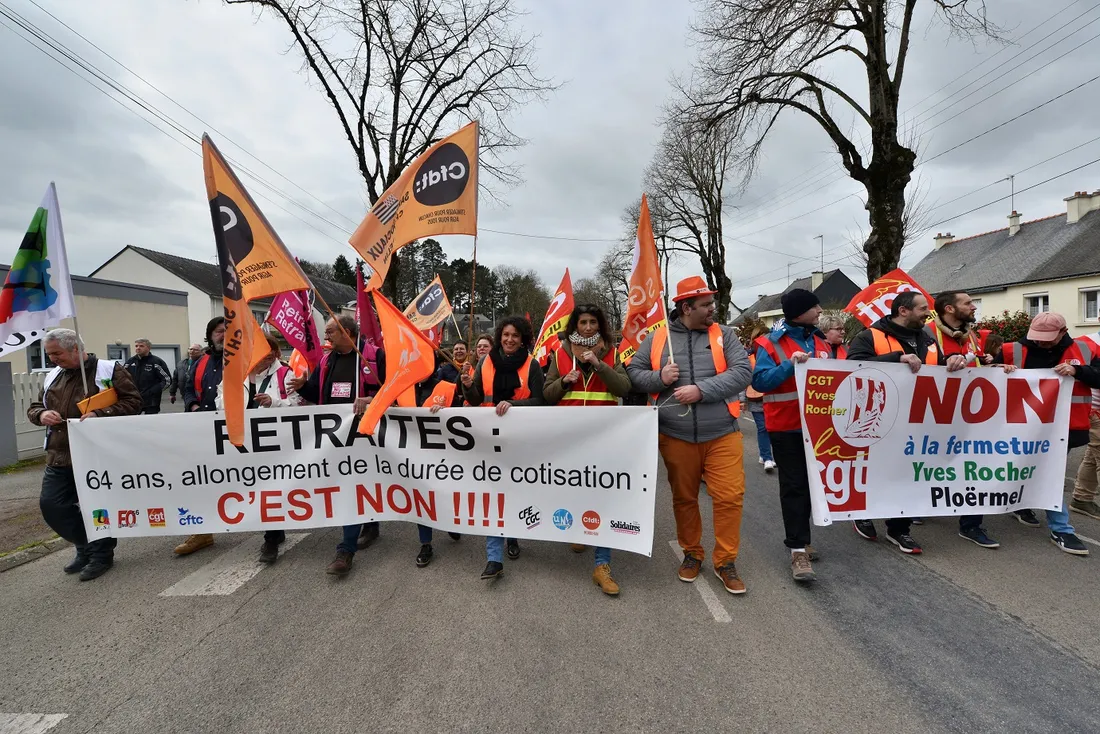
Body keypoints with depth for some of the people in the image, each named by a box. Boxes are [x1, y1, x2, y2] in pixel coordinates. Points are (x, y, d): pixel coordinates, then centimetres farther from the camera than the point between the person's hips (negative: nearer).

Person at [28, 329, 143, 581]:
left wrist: (100, 414, -24)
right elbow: (33, 407, 21)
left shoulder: (109, 371, -7)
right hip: (59, 456, 7)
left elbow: (133, 402, -11)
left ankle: (101, 555, 22)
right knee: (50, 504, 7)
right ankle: (86, 546, 28)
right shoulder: (53, 376, 12)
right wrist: (41, 414, -3)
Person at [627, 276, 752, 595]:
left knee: (730, 497, -1)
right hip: (675, 436, 1)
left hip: (722, 435, 0)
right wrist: (658, 378, -14)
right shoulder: (658, 338, 2)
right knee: (684, 498, 14)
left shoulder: (724, 334, 2)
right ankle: (692, 554, 34)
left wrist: (701, 390, -19)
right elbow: (633, 371, 5)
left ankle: (725, 562, 19)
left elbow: (742, 372, -9)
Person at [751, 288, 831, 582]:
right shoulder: (771, 343, -9)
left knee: (812, 483, 14)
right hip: (786, 428, -6)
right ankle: (798, 551, 1)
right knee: (793, 486, -3)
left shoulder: (820, 341, 11)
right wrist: (789, 365, -27)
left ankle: (800, 539, 29)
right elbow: (759, 381, -18)